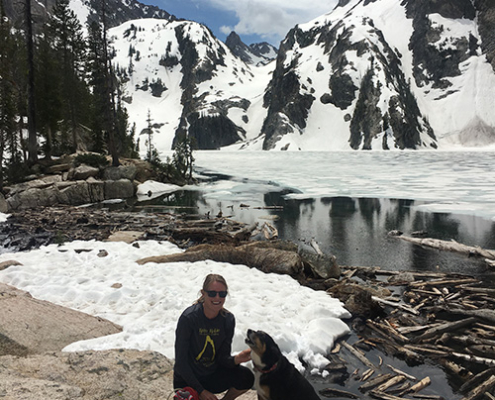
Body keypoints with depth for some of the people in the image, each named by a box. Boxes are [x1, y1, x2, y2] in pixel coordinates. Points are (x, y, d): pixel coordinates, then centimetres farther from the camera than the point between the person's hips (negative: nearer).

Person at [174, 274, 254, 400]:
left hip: (213, 374, 4)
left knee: (246, 377, -21)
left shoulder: (228, 319, -8)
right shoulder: (188, 317, -22)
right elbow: (180, 361, -17)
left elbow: (223, 358, -5)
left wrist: (236, 359, -29)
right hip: (187, 379, -3)